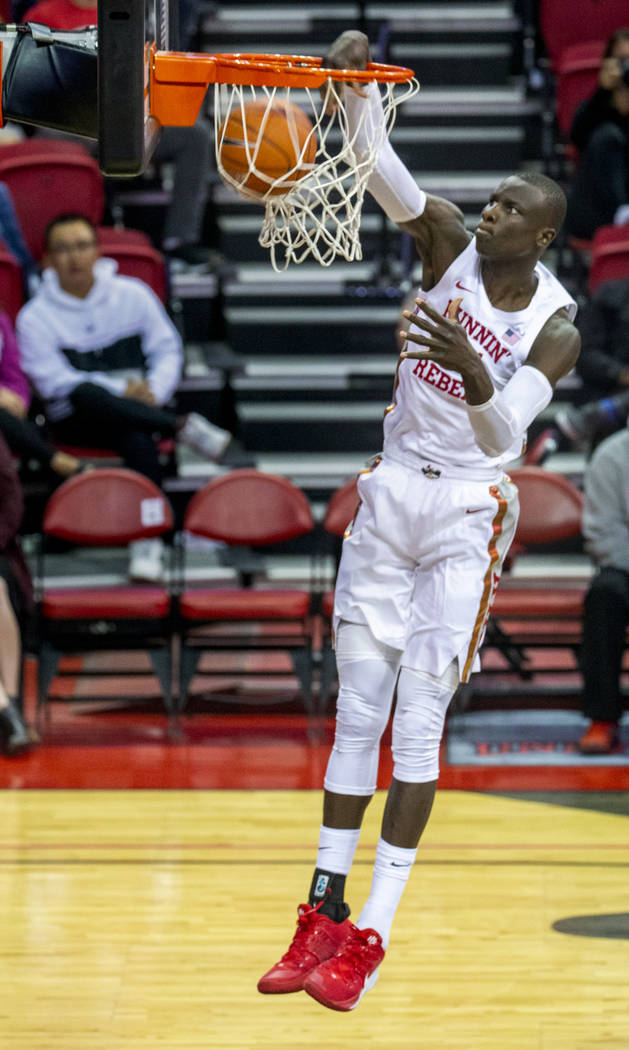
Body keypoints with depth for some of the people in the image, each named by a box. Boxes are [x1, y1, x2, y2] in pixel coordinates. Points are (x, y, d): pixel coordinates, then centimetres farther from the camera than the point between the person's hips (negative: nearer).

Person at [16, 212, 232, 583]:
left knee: (139, 438, -36)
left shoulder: (132, 294, 8)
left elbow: (168, 349, 9)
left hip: (139, 410, 1)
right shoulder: (35, 317, 1)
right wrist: (120, 390, -20)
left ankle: (148, 539, -37)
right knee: (86, 395, -39)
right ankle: (185, 428, -35)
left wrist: (153, 392, -12)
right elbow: (54, 381, -9)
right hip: (75, 423, -1)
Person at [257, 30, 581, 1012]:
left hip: (468, 512, -3)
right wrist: (357, 84, -40)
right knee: (356, 715, 6)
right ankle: (324, 914, 12)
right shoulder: (453, 244, -5)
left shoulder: (556, 325, -12)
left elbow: (506, 431, -25)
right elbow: (385, 176, -23)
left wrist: (474, 371, -46)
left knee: (419, 726, -5)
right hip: (392, 491, 3)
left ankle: (372, 935, 0)